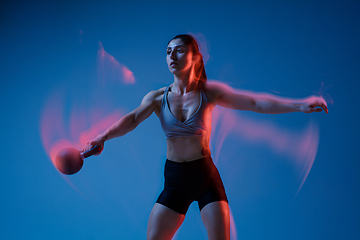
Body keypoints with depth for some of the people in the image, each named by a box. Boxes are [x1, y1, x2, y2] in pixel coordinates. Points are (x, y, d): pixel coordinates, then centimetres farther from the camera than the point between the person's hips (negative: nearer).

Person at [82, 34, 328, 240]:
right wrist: (103, 136, -32)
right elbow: (132, 119, -13)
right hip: (174, 180, 2)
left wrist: (299, 104, -13)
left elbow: (256, 102, -5)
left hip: (206, 176, -1)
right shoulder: (158, 98, 0)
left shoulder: (210, 92, -3)